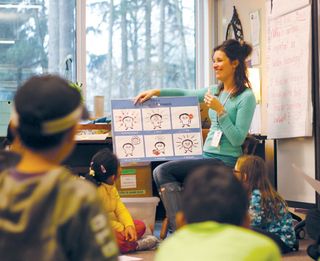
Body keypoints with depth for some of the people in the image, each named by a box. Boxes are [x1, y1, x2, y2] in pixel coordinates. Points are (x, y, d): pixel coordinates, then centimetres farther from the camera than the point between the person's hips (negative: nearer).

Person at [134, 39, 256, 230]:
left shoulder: (246, 97, -9)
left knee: (163, 171, -19)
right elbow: (186, 94, 23)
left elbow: (237, 139, -14)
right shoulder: (216, 91, 14)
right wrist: (156, 92, 11)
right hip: (208, 157, 8)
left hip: (225, 162, -8)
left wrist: (220, 110, -19)